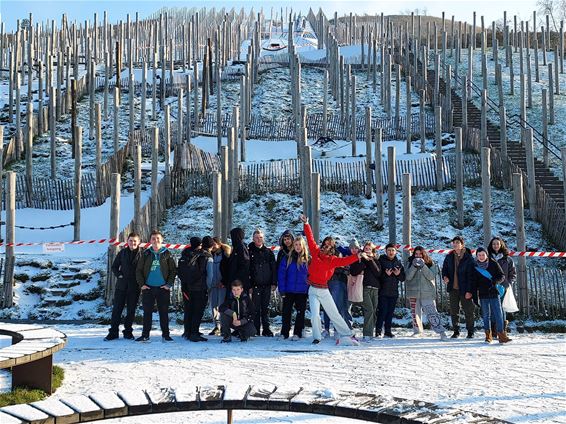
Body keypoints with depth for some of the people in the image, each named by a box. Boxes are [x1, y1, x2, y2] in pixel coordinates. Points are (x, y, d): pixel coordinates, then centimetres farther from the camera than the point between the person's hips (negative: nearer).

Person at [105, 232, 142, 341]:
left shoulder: (142, 254, -2)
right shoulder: (122, 253, 5)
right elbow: (114, 266, 12)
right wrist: (119, 275, -3)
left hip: (134, 287, -2)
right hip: (121, 285, 2)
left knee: (131, 310, 6)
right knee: (117, 308, 2)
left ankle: (128, 332, 16)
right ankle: (113, 332, 8)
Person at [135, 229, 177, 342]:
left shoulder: (167, 254, 3)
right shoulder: (146, 254, 6)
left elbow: (173, 270, 4)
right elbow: (138, 270, 8)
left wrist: (169, 284, -5)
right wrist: (141, 284, -2)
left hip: (163, 288, -1)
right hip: (148, 288, 1)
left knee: (164, 312, 3)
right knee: (147, 312, 4)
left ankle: (165, 335, 9)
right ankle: (145, 335, 9)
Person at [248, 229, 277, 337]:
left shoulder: (268, 252, 9)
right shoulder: (249, 252, 1)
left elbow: (273, 268, 9)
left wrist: (274, 283, 1)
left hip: (267, 285, 2)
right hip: (255, 284, -2)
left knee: (265, 308, 7)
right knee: (256, 308, -1)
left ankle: (266, 329, 12)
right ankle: (256, 330, 4)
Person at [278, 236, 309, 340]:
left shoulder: (307, 259, 1)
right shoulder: (288, 258, 0)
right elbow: (281, 274, -1)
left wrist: (309, 290, -3)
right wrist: (282, 290, -7)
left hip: (302, 292, 0)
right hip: (289, 291, 0)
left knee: (300, 312, 6)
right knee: (286, 312, 5)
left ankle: (297, 333, 15)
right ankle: (284, 333, 15)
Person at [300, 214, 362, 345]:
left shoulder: (332, 260, -2)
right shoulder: (316, 252, -1)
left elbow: (345, 261, -14)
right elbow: (310, 239, -3)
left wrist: (356, 256, -28)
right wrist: (306, 224, -7)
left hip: (324, 290, 1)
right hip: (313, 290, -1)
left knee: (334, 314, 7)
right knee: (315, 315, -8)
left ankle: (347, 335, 15)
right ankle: (316, 337, 8)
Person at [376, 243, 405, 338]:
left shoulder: (398, 263, 12)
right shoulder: (381, 261, -2)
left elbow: (403, 278, 13)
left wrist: (398, 274, -7)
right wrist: (386, 275, -22)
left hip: (394, 292, 5)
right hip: (383, 291, -4)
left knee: (390, 312, 8)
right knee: (382, 311, -8)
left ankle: (388, 331, 16)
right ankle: (378, 331, -3)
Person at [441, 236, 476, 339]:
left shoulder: (468, 258, -8)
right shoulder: (449, 257, 6)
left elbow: (471, 275, -9)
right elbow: (445, 268, 18)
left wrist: (469, 290, -14)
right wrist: (445, 276, -6)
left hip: (464, 290, -4)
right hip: (453, 289, 4)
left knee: (468, 311, 3)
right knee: (454, 311, 8)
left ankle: (470, 332, 14)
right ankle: (456, 331, 17)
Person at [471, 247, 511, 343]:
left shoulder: (493, 264, 2)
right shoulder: (475, 268, 8)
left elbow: (502, 276, 4)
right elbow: (474, 283, 12)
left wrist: (496, 281, -17)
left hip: (494, 293, -2)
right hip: (483, 295, 2)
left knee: (498, 314, -8)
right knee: (486, 315, 5)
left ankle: (501, 335, -8)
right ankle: (488, 335, 12)